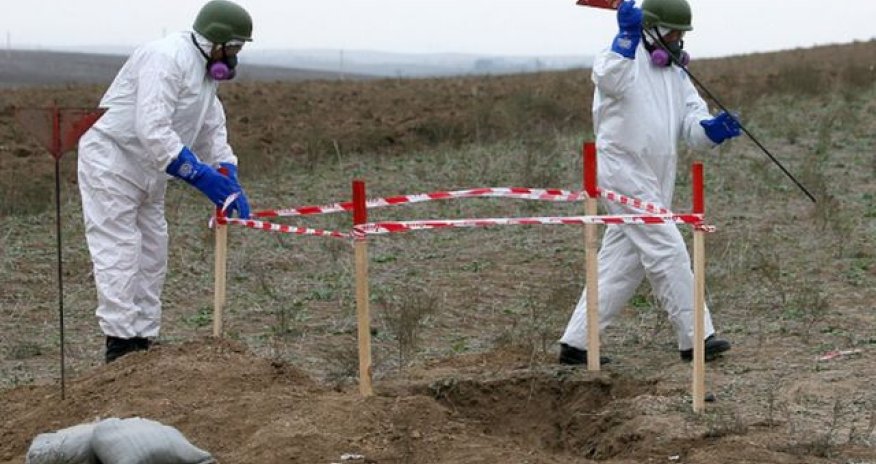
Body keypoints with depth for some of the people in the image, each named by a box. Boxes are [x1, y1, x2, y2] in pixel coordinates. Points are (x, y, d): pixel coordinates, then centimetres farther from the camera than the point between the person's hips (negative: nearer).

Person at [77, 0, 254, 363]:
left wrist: (229, 180, -1)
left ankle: (142, 343, 18)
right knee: (119, 253, -9)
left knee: (151, 255, 11)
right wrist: (203, 177, -30)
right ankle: (121, 346, -8)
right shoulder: (167, 58, -23)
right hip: (111, 164, -10)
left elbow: (212, 132, 14)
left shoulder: (206, 71, 10)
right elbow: (153, 131, -31)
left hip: (146, 172, 10)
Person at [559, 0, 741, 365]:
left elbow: (692, 125, 6)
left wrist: (714, 128, -15)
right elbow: (608, 79, -33)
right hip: (624, 170, -9)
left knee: (622, 264, 8)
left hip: (654, 181, 9)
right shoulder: (626, 56, -8)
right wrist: (627, 34, -37)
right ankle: (695, 339, -4)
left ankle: (575, 344, 13)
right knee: (668, 252, -9)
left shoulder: (676, 73, 16)